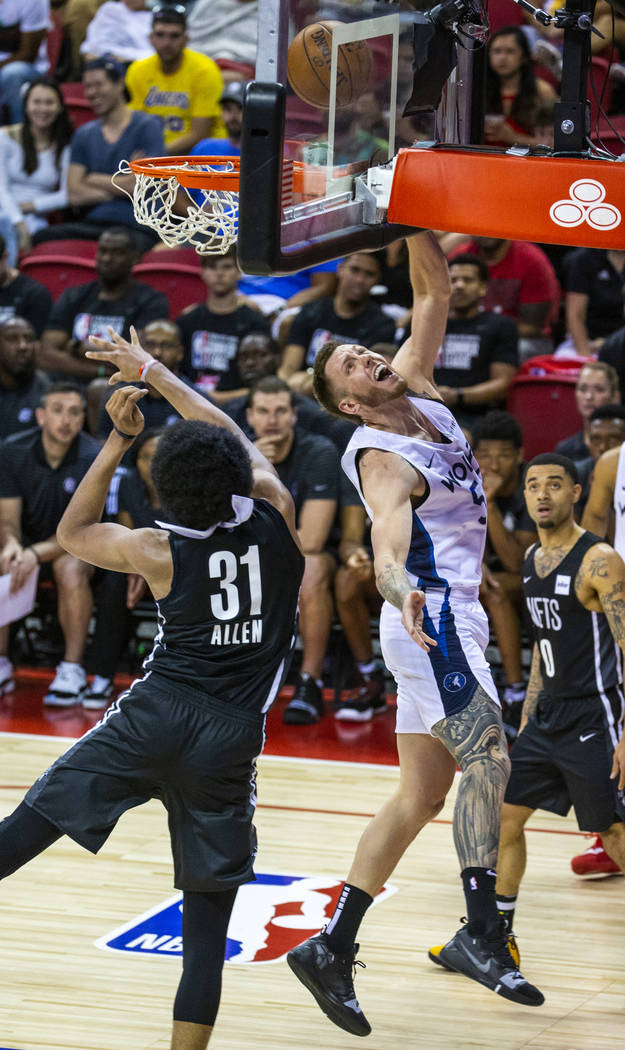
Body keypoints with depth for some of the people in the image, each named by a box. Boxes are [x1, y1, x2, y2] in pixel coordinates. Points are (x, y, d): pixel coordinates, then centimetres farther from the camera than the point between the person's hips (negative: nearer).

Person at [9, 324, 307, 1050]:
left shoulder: (158, 552, -3)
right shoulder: (276, 517, -1)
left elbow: (72, 532, 17)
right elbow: (234, 437, 16)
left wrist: (118, 439, 16)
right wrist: (150, 372, 24)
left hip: (154, 718, -1)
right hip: (229, 741, 1)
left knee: (27, 827, 2)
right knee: (206, 922, 4)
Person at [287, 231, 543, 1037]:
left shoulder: (417, 390, 8)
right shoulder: (382, 458, -16)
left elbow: (434, 293, 13)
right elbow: (386, 544, -34)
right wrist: (399, 588, -55)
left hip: (450, 620, 9)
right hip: (434, 620, -9)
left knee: (420, 795, 8)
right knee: (488, 761, -18)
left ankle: (332, 948, 10)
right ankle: (480, 934, -20)